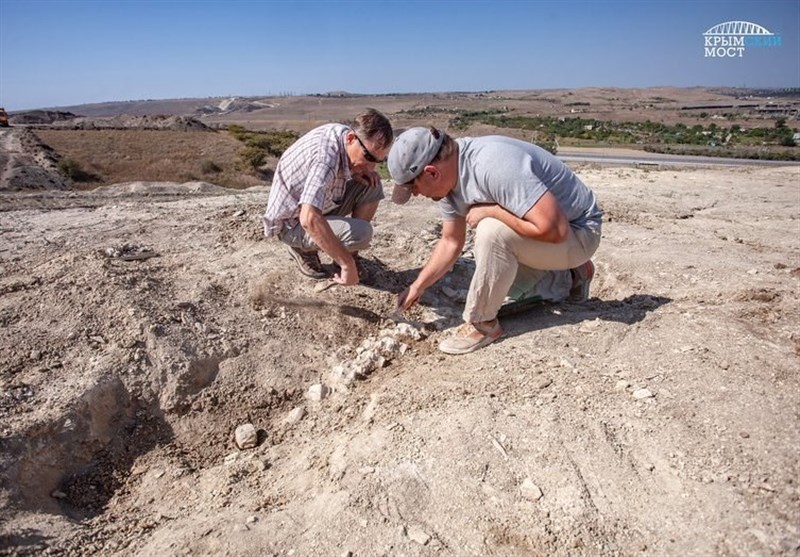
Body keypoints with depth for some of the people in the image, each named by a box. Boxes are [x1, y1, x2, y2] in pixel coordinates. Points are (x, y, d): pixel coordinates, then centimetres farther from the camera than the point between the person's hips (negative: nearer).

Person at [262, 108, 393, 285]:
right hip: (291, 222, -8)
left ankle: (349, 254, 2)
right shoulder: (327, 156, -36)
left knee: (372, 186, -6)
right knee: (361, 233, -29)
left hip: (318, 207, 8)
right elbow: (309, 220, -46)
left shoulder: (344, 133, -10)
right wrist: (347, 264, -42)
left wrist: (363, 171, -11)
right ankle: (303, 248, -2)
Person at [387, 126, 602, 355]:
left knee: (492, 230, -32)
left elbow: (554, 229, -38)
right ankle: (571, 277, 30)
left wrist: (488, 210, -29)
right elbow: (451, 241, 5)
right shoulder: (449, 174, -6)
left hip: (576, 231, -9)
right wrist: (417, 286, 2)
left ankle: (482, 324, -13)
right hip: (546, 225, 9)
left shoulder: (493, 166, -35)